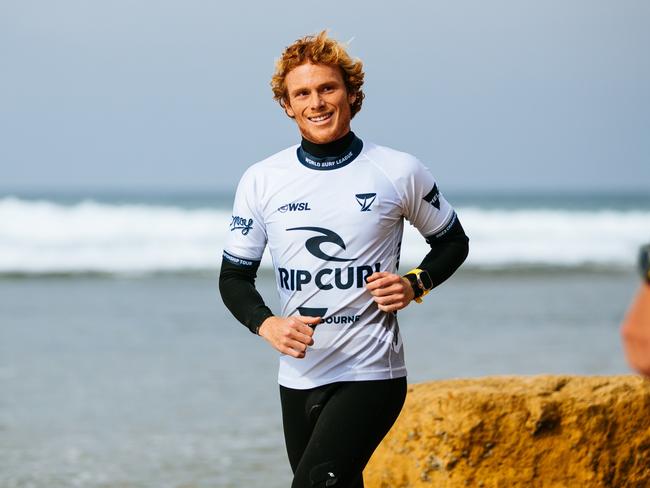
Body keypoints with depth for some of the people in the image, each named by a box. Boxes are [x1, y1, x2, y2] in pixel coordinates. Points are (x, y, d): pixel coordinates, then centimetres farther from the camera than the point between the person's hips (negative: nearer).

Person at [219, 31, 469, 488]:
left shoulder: (399, 172, -3)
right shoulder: (261, 181, 2)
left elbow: (453, 242, 12)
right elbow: (234, 276, 8)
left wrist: (416, 284, -7)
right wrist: (266, 324, -11)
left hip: (372, 374, -4)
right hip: (299, 377, 4)